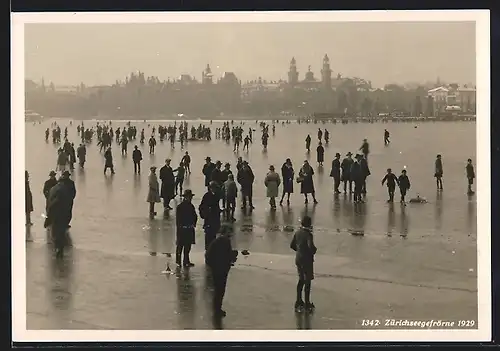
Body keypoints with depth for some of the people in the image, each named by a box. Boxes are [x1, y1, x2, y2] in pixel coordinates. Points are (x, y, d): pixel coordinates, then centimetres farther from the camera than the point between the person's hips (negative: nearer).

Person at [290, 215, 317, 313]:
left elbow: (292, 245, 8)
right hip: (307, 260, -7)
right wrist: (314, 250, -12)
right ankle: (307, 304, 10)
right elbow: (311, 246, -33)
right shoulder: (308, 234, -21)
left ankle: (299, 301, 27)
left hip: (298, 259, 7)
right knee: (307, 281, 4)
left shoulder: (297, 232, 2)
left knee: (301, 279, 20)